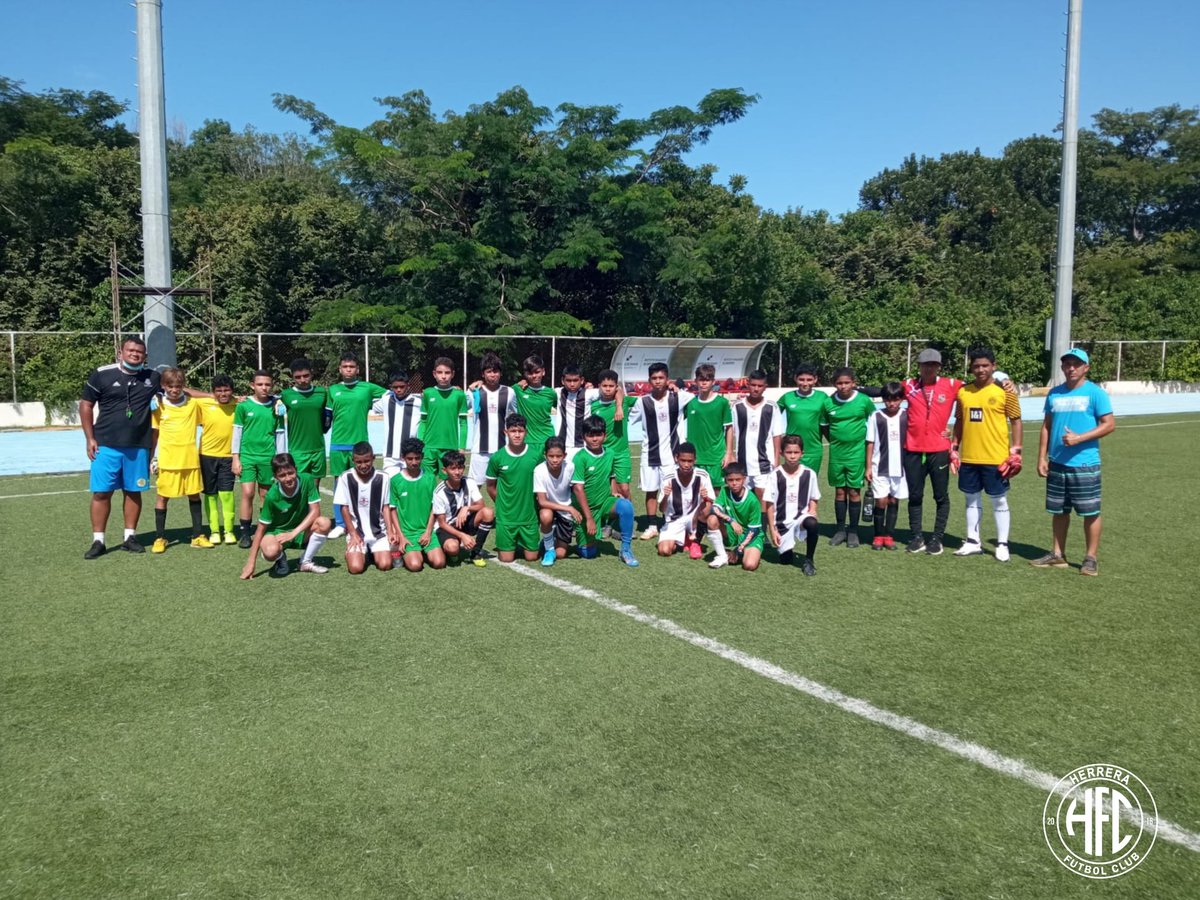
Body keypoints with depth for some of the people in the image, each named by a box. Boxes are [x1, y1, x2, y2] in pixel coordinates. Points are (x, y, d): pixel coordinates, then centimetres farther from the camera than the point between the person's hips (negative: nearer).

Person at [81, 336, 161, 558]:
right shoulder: (101, 374, -2)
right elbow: (86, 405, 3)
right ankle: (98, 541, 8)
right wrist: (90, 438, -1)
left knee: (133, 491, 8)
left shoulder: (152, 377, 3)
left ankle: (130, 537, 19)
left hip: (139, 446, 2)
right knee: (101, 492, -1)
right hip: (106, 445, -2)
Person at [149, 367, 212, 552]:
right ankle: (160, 537, 15)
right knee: (163, 496, 5)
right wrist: (152, 457, 4)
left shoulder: (193, 404, 2)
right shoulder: (158, 406, 0)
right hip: (168, 459, -1)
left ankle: (198, 536, 16)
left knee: (194, 495, 7)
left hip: (190, 458, 1)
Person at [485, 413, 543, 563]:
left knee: (531, 557, 6)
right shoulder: (497, 458, -8)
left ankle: (521, 542, 35)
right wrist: (503, 505, 2)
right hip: (505, 517, -1)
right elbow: (491, 487, 5)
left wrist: (533, 504, 3)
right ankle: (509, 545, 33)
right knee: (506, 559, 3)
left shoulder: (536, 456, -7)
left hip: (529, 516, 1)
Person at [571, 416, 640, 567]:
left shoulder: (609, 454, 0)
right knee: (589, 553, 0)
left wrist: (614, 492, -6)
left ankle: (626, 549, -16)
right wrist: (589, 518, -21)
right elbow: (578, 489, -19)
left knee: (626, 506, -30)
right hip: (585, 508, -3)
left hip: (605, 502, 3)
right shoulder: (580, 458, -17)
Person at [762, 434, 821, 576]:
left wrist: (811, 512, -12)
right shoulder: (775, 475, -7)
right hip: (782, 523, 0)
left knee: (812, 523, -35)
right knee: (785, 560, 0)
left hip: (801, 518, 0)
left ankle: (808, 560, -12)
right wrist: (772, 530, -5)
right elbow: (769, 505, -3)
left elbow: (813, 500, 9)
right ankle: (788, 551, 39)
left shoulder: (809, 474, -3)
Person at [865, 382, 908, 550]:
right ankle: (878, 536, 8)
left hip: (899, 467, 2)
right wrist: (868, 467, 0)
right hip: (880, 467, -2)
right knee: (881, 500, -4)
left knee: (894, 500, 7)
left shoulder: (906, 417, 2)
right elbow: (870, 443, 2)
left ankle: (889, 535, 15)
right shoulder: (876, 416, -1)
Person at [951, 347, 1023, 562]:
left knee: (999, 500, 4)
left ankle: (1002, 544, 13)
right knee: (972, 499, 12)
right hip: (968, 457, 4)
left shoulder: (1004, 391, -5)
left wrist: (1015, 452, -9)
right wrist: (954, 448, 10)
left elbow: (1016, 421, -3)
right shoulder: (963, 391, 7)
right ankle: (973, 542, 21)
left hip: (996, 458, -4)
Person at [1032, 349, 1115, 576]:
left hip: (1085, 464, -5)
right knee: (1059, 511, 13)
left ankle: (1091, 558, 12)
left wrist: (1079, 438, -19)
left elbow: (1109, 424, -8)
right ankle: (1057, 554, 23)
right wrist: (1042, 457, 7)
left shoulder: (1095, 393, -5)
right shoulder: (1054, 393, 9)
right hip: (1057, 463, 5)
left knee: (1090, 512, 2)